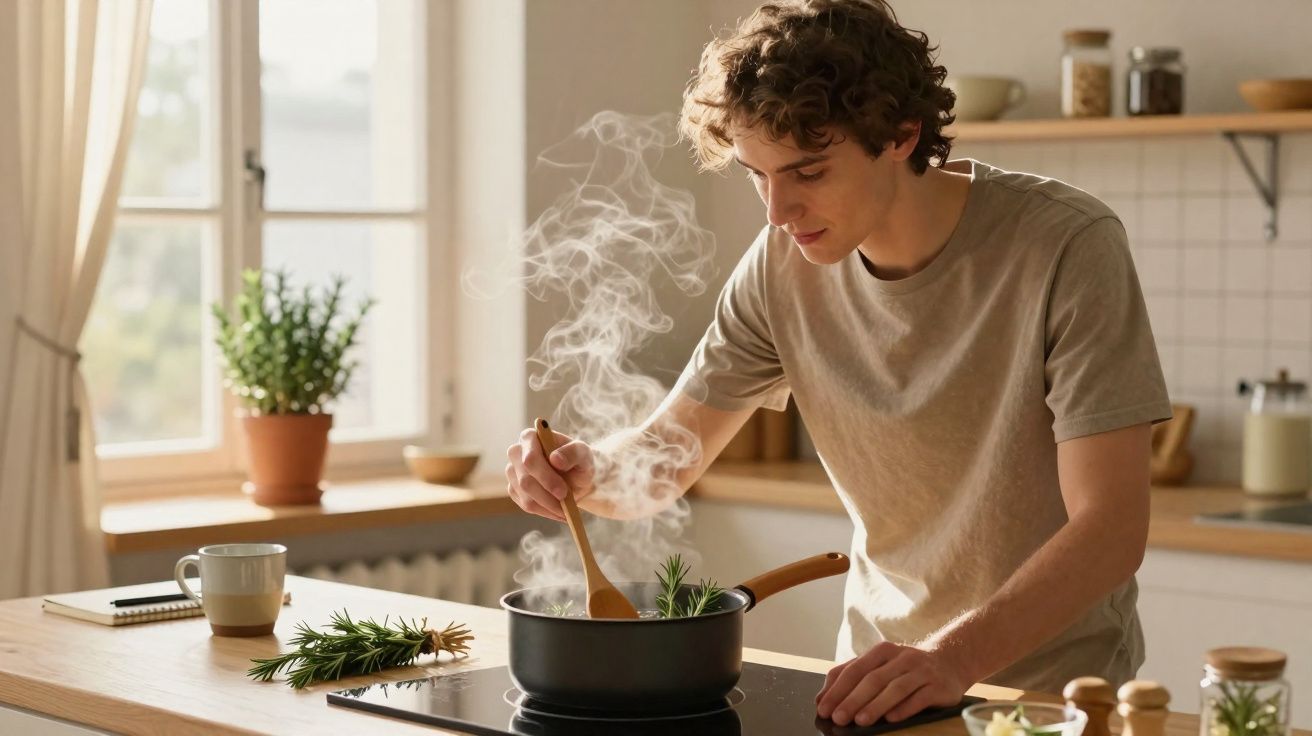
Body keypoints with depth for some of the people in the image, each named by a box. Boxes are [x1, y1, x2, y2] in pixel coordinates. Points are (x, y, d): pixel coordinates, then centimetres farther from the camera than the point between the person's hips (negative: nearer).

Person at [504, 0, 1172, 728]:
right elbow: (665, 454, 4)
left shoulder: (1066, 246, -18)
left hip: (1052, 689, -4)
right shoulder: (784, 264, -4)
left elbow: (1112, 526, -22)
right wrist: (586, 469, -18)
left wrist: (952, 659, -36)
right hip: (885, 670, 5)